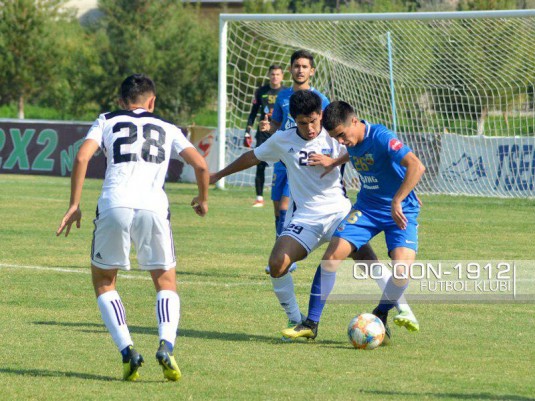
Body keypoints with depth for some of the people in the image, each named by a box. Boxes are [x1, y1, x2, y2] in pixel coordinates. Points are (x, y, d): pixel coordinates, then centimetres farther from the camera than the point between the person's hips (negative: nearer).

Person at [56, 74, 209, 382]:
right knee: (166, 284, 15)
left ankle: (128, 351, -2)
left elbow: (82, 158, 4)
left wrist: (75, 205, 8)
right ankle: (166, 346, -12)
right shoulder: (167, 129, 24)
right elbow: (201, 165, 15)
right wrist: (203, 200, 33)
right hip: (154, 206, 1)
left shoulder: (107, 122, 21)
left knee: (104, 282, 18)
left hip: (114, 206, -1)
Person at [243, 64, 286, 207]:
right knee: (260, 166, -3)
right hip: (263, 133, 2)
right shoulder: (261, 92, 9)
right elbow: (253, 112, 13)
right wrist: (248, 131, 7)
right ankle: (259, 198, 4)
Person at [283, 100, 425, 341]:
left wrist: (397, 201, -39)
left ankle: (380, 316, 7)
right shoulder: (352, 141, -1)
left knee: (401, 270, -24)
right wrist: (336, 163, 13)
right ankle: (311, 323, -2)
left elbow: (416, 167, -37)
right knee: (333, 253, -11)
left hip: (400, 212, -6)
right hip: (367, 206, 6)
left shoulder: (381, 138, -25)